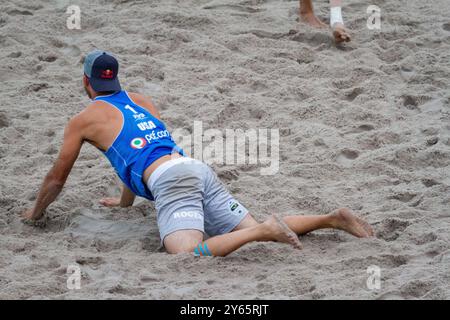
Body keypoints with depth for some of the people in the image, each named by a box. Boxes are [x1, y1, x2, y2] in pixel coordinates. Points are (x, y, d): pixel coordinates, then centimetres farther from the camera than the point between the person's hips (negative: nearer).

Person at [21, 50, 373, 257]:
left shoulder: (83, 120, 13)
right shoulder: (142, 101, 32)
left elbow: (57, 178, 22)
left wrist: (36, 213, 39)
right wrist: (125, 201, 61)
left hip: (171, 181, -7)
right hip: (199, 169, 8)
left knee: (188, 255, -26)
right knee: (253, 230, 3)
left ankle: (264, 229, -40)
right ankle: (332, 218, -12)